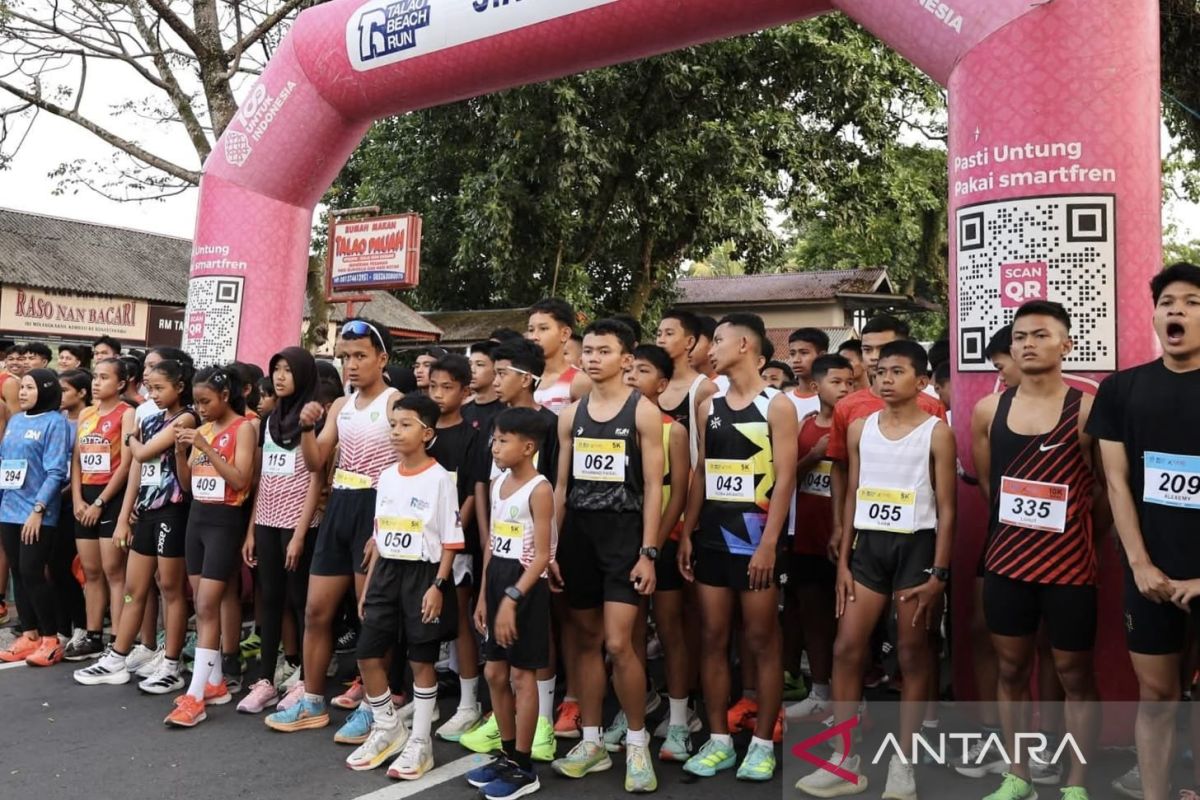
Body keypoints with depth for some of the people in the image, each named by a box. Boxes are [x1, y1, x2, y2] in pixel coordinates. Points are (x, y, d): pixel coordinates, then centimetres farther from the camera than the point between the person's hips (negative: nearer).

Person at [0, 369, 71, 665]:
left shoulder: (55, 422, -7)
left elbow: (56, 471, -13)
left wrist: (38, 509, -18)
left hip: (37, 513, -6)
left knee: (32, 573, -6)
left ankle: (51, 639, 4)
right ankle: (29, 635, 19)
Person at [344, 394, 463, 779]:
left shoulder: (439, 479, -11)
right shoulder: (386, 477, 8)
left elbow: (450, 542, -10)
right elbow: (380, 537, 14)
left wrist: (438, 585, -17)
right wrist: (368, 585, 12)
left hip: (423, 575, -6)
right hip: (387, 573, 6)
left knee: (421, 660, 4)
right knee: (368, 655, 9)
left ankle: (420, 742, 19)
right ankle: (387, 730, 30)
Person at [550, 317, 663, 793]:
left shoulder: (643, 411, -4)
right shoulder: (571, 414, 9)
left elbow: (653, 486, -7)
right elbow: (561, 486, 11)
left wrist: (648, 552, -13)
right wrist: (551, 547, 6)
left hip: (624, 533, -5)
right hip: (578, 533, 5)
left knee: (618, 644, -9)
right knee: (586, 640, 11)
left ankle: (637, 743, 11)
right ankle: (592, 743, 23)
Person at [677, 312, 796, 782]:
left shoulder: (776, 406, -5)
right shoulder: (710, 406, 12)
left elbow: (784, 478, -10)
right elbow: (701, 472, 13)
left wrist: (769, 542, -16)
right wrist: (687, 531, 6)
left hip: (755, 535, -5)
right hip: (712, 534, 6)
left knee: (762, 641, 3)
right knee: (713, 638, 8)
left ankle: (762, 743, 15)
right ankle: (719, 741, 18)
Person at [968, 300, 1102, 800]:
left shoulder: (1087, 410, -10)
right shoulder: (989, 411, 2)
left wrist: (1071, 529, 2)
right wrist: (1020, 520, 12)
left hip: (1069, 566, -3)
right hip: (1006, 562, 4)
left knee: (1075, 673, 10)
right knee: (1011, 670, 13)